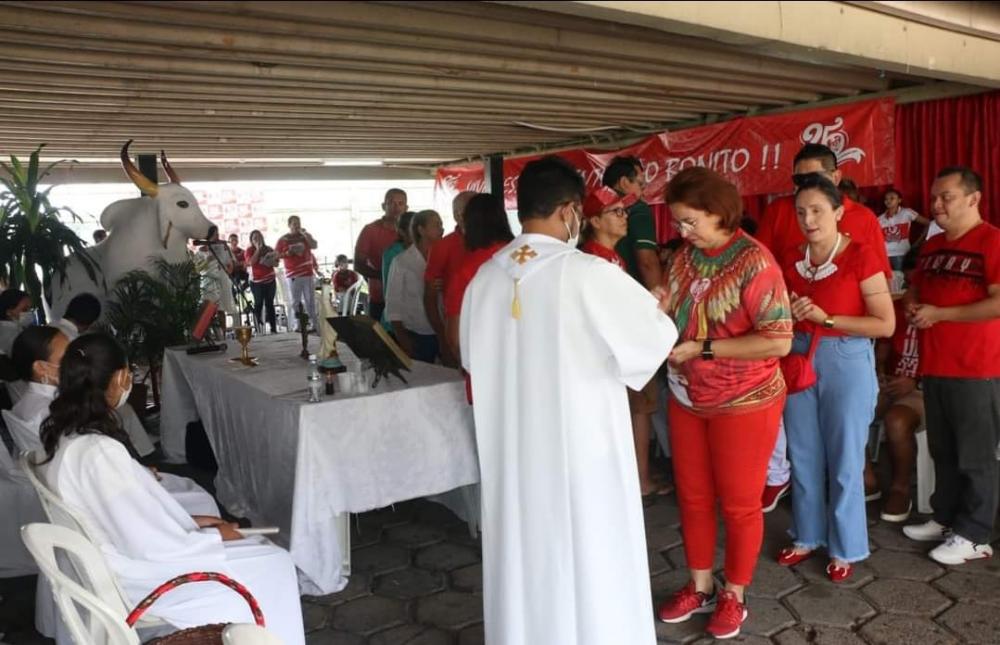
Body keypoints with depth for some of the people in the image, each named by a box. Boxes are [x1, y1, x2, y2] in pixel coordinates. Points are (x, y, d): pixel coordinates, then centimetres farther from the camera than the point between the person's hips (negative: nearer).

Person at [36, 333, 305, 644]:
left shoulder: (64, 437, 0)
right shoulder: (99, 452, -29)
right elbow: (145, 543, -25)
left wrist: (189, 522, 6)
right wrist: (214, 537, -11)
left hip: (118, 552, 9)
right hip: (133, 578, -9)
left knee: (261, 551, 15)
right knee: (273, 567, -1)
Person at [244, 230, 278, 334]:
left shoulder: (269, 249, 10)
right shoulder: (249, 250, 0)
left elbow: (276, 263, 12)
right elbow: (251, 262, -17)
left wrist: (271, 262, -10)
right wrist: (258, 249, -14)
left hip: (270, 280, 3)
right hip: (256, 282, -3)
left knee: (270, 303, 3)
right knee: (259, 303, -4)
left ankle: (273, 328, 2)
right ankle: (259, 327, -3)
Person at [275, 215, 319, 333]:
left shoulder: (305, 236, 12)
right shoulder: (283, 239, 5)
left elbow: (314, 246, -4)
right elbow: (276, 255, 4)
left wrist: (305, 234, -10)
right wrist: (287, 253, -11)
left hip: (307, 273, 1)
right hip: (293, 275, -1)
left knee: (310, 300, 1)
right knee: (295, 301, -1)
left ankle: (313, 324, 3)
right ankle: (298, 325, 2)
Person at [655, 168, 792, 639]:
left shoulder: (754, 261, -19)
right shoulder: (685, 256, 2)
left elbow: (779, 341, -24)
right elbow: (668, 311, 8)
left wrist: (704, 348, -23)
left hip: (743, 404, -6)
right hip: (687, 399, 6)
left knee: (739, 504, 10)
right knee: (692, 496, 16)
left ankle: (733, 595, 30)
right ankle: (700, 587, 35)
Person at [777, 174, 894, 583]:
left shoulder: (861, 257, -11)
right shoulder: (792, 262, 5)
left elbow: (886, 324, -13)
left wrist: (827, 318, -18)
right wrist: (789, 315, -5)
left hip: (847, 363, -5)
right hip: (799, 360, 5)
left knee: (844, 460, 6)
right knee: (803, 456, 14)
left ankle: (845, 548, 23)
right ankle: (808, 535, 31)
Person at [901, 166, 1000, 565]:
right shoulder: (932, 247, 13)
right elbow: (917, 290, 26)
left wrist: (939, 314, -17)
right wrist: (912, 306, 3)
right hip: (934, 367, 8)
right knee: (943, 452, 17)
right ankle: (945, 519, 29)